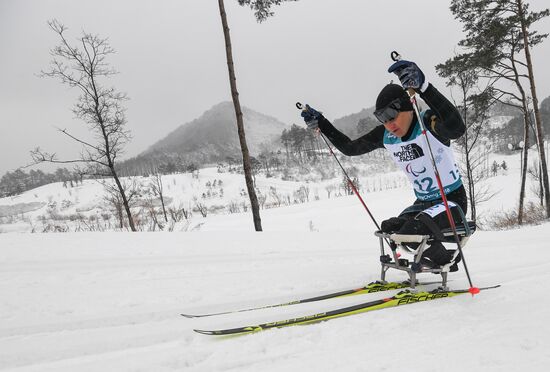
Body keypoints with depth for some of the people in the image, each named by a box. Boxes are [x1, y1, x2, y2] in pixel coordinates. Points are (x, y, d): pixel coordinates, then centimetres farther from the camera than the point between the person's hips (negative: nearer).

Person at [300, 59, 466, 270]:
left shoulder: (429, 123, -23)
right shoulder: (385, 136, -4)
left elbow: (457, 128, -47)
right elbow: (350, 148, 9)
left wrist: (423, 86, -57)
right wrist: (321, 124, -3)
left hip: (452, 200, -7)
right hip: (423, 202, 7)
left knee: (410, 233, -26)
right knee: (389, 230, -4)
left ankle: (446, 260, 6)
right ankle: (437, 258, 16)